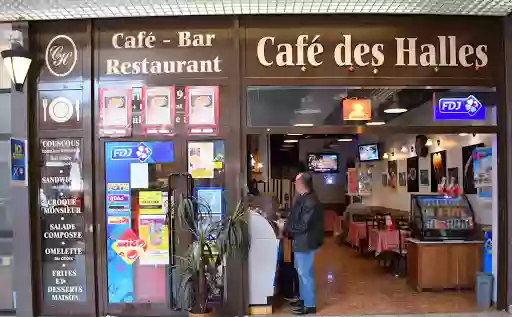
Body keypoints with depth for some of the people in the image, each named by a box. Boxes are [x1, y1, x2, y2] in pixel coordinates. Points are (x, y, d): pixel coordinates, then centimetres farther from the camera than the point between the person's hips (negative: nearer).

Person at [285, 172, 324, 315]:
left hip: (305, 242, -10)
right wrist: (287, 225, 4)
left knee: (305, 273, 1)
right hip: (300, 241, 10)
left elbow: (303, 225, -26)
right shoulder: (303, 198, 7)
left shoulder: (310, 202, -25)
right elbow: (295, 217, 17)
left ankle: (310, 305, 13)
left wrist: (286, 228, -15)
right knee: (302, 271, 21)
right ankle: (303, 298, 36)